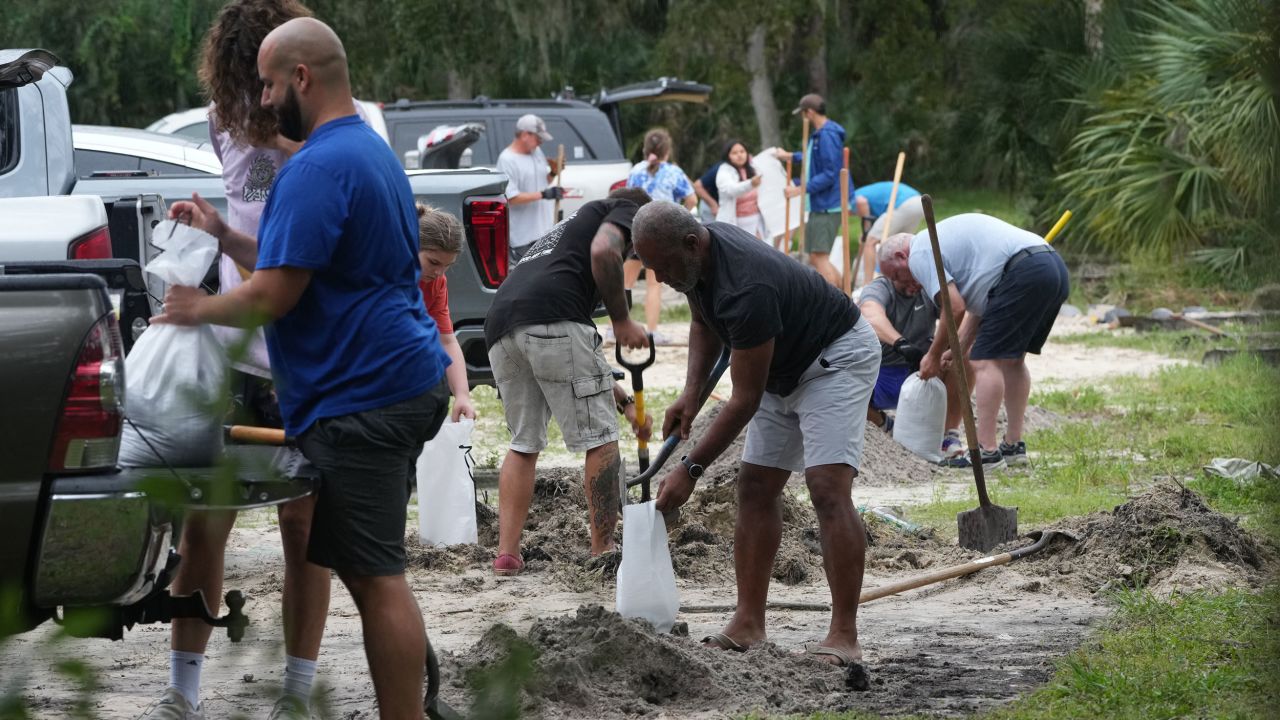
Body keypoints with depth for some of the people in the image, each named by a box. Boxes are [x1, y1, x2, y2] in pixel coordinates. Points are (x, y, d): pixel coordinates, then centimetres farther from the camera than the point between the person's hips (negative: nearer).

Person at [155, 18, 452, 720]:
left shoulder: (317, 168, -16)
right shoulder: (371, 149, 17)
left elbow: (273, 296, -18)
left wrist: (200, 309, -1)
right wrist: (224, 236, 18)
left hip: (359, 399, -10)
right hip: (402, 380, 10)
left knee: (375, 577, -8)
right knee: (372, 569, 14)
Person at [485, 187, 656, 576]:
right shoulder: (626, 212, 20)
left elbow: (576, 365, 41)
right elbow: (603, 252, -8)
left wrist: (625, 403, 44)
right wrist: (622, 320, 2)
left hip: (501, 326, 8)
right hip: (551, 320, -8)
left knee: (524, 443, 20)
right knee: (599, 438, 3)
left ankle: (507, 552, 14)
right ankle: (603, 552, 5)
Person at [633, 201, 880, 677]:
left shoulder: (745, 289, -36)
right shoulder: (697, 258, -8)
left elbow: (745, 401, -29)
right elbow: (704, 323, 14)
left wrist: (691, 469, -24)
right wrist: (691, 393, -2)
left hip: (838, 356, -10)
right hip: (784, 368, 10)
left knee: (828, 489, -22)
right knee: (755, 488, 5)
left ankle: (844, 637, -24)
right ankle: (748, 624, 7)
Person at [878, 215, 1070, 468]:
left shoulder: (920, 254, 0)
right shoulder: (942, 239, 30)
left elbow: (955, 308, -8)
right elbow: (978, 305, 31)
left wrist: (934, 355, 5)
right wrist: (959, 350, 31)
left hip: (1024, 274, -10)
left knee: (986, 361, -6)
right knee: (1011, 359, 20)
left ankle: (987, 452, -8)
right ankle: (1014, 446, 21)